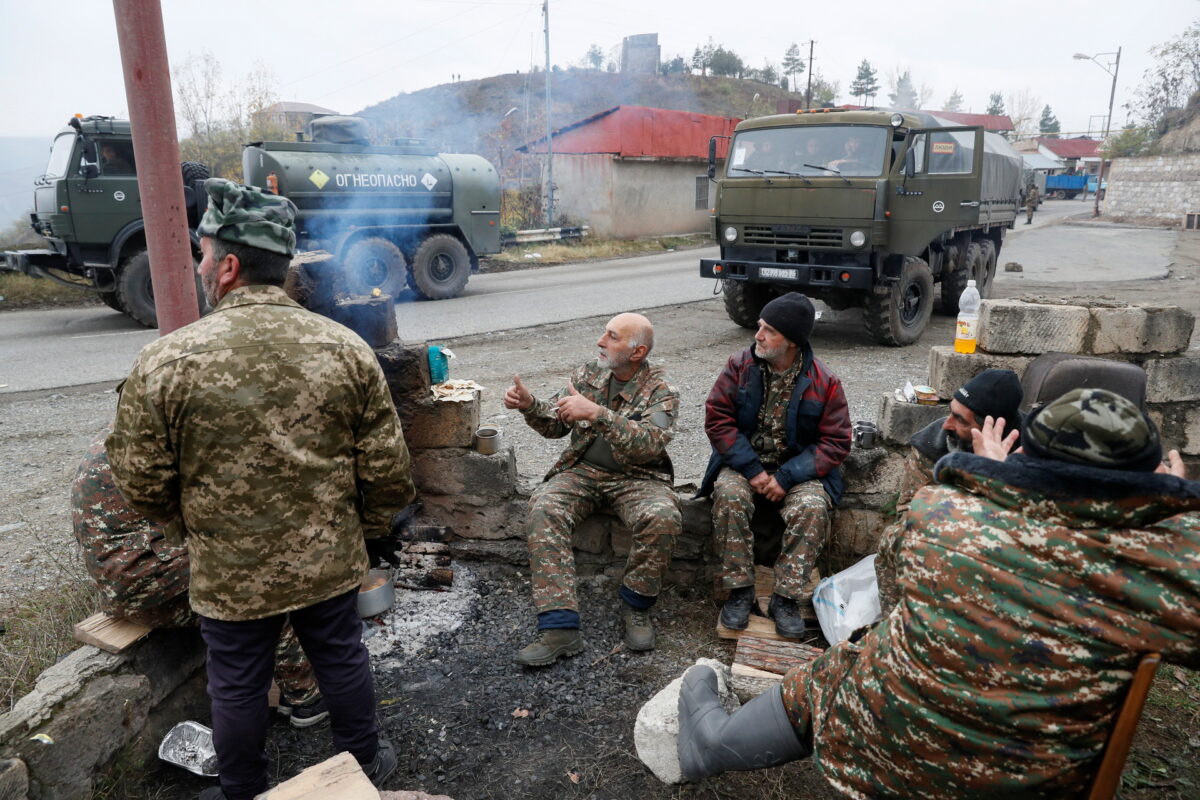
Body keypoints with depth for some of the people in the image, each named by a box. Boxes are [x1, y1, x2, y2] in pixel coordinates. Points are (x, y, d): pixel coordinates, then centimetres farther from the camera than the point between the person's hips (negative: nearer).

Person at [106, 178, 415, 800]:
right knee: (341, 657, 22)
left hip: (229, 573, -1)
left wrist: (195, 530, 12)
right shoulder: (344, 347, -11)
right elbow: (386, 468, -8)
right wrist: (366, 528, 10)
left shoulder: (165, 361, -16)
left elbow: (141, 483, -7)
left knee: (238, 685, 19)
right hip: (330, 561, 2)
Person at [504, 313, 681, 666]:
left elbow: (652, 444, -25)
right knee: (543, 508, -27)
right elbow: (556, 425, 11)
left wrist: (597, 413, -35)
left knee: (664, 517, -34)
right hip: (582, 471, 3)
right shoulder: (588, 373, 7)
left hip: (637, 477, -3)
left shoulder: (660, 390, -7)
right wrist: (529, 405, -10)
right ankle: (560, 627, -29)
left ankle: (635, 604, -6)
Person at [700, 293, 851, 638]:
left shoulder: (824, 382, -7)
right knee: (729, 496, -31)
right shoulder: (739, 366, -4)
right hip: (744, 462, 1)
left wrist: (786, 478, -19)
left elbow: (836, 442, -8)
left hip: (797, 470, 0)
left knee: (812, 507, -30)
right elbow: (717, 419, -8)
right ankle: (740, 591, -17)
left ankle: (786, 597, -16)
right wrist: (752, 470, -18)